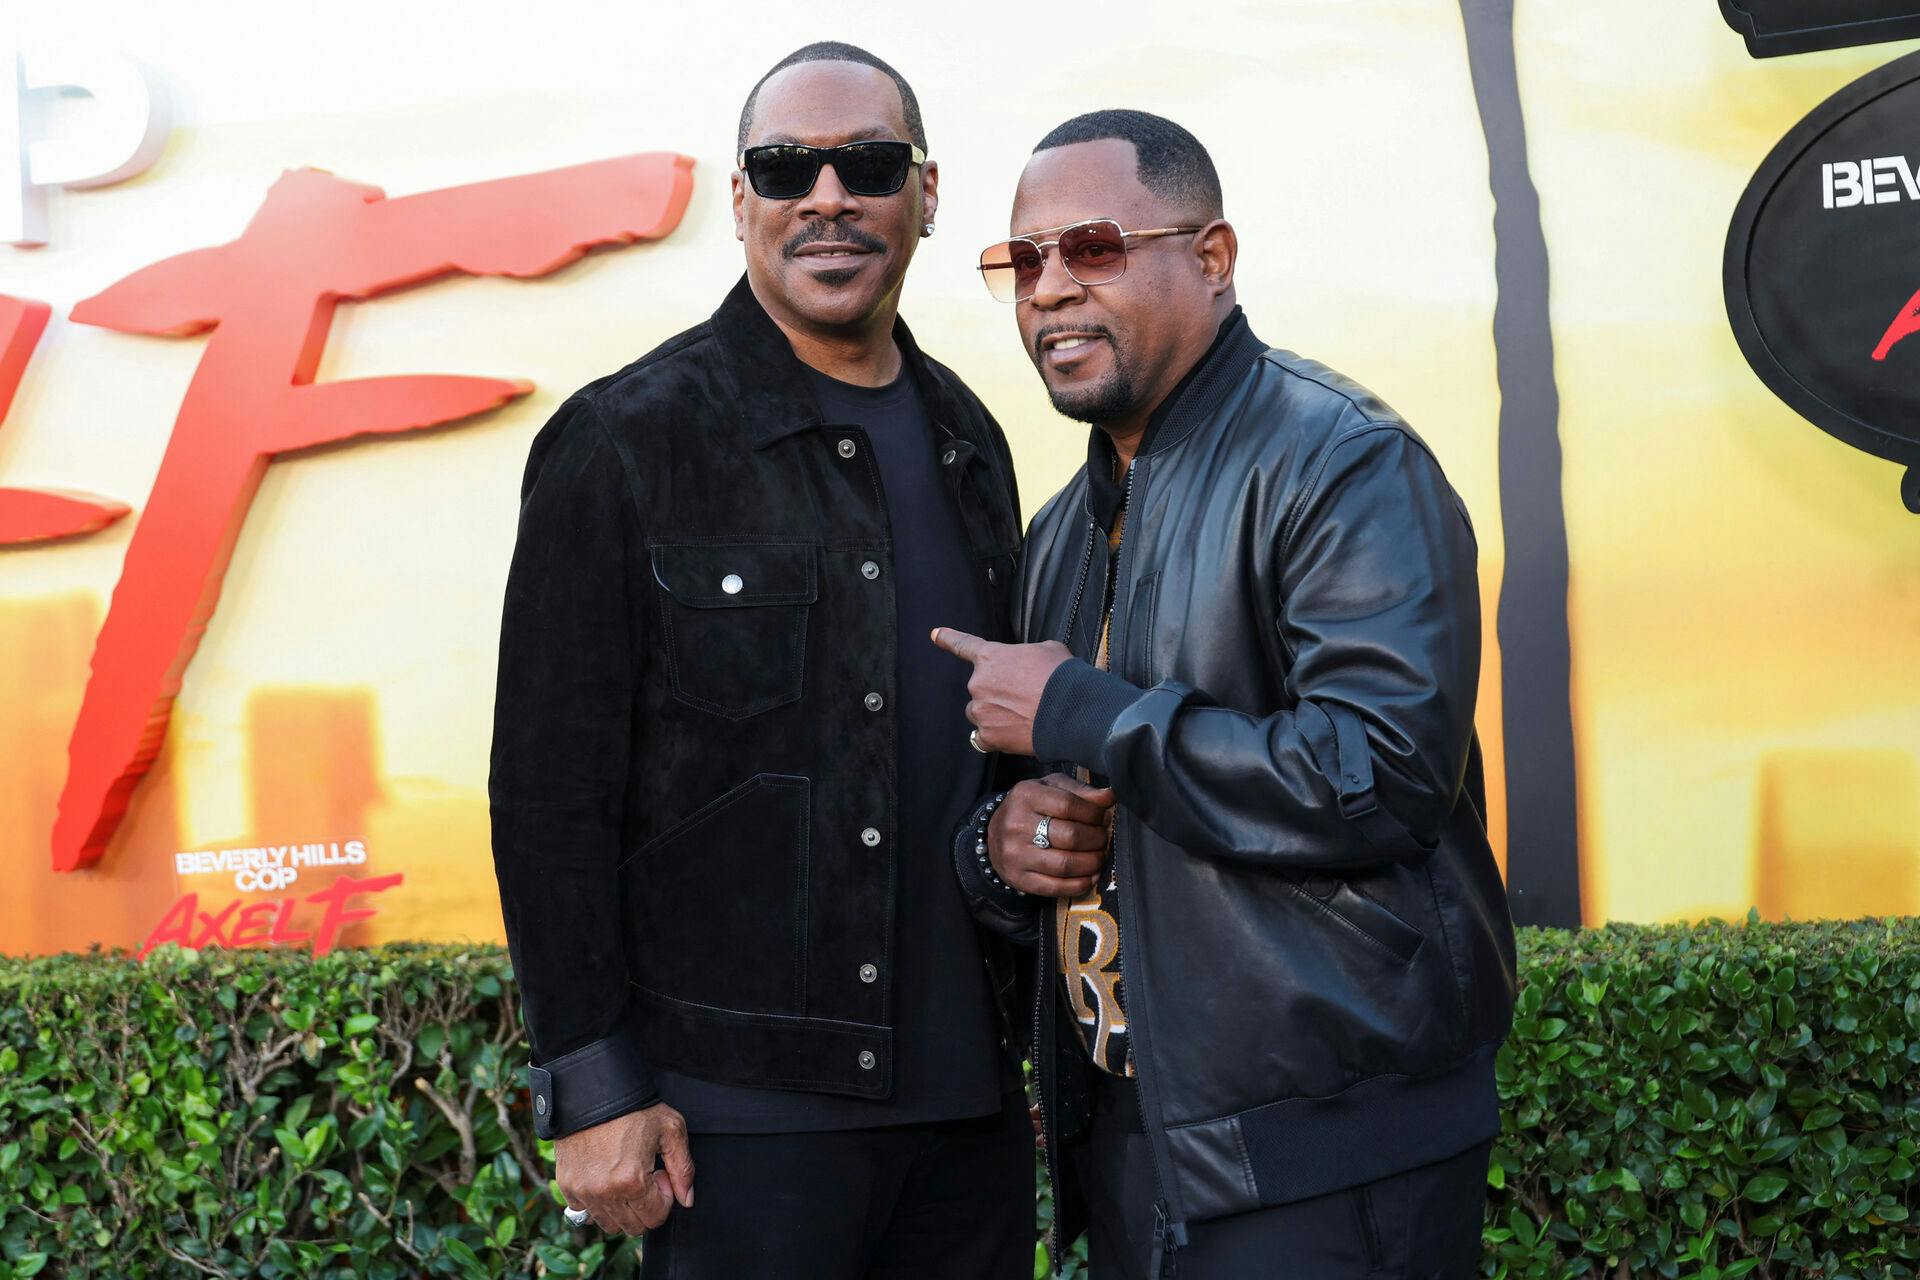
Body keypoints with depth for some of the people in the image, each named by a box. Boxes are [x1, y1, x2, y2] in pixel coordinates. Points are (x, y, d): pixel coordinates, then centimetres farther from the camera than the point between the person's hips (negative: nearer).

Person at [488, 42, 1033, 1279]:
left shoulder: (968, 442, 12)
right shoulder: (627, 444, -6)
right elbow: (549, 793, -7)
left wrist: (1034, 1041, 14)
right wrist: (592, 1086, -11)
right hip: (741, 1112, -5)